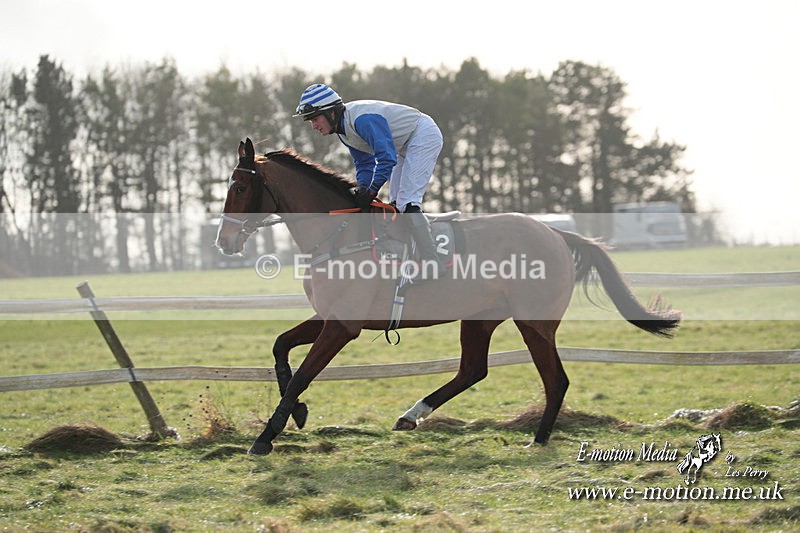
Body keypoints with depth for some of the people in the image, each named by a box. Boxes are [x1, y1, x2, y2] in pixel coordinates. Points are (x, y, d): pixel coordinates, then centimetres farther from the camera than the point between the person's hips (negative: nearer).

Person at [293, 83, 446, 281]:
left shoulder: (362, 119, -30)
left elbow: (387, 158, -32)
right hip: (406, 145, 10)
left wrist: (371, 191, -29)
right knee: (395, 204, 11)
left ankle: (432, 263, -20)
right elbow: (364, 163, 10)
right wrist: (362, 190, -6)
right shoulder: (343, 128, 1)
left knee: (406, 202, -18)